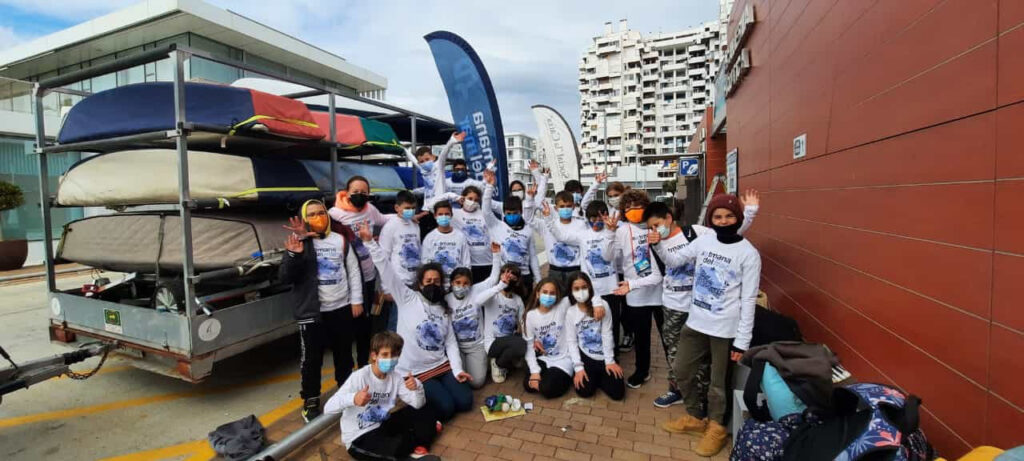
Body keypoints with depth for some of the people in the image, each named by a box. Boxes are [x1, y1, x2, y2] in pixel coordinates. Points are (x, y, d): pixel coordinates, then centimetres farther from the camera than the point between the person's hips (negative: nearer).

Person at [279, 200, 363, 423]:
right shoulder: (298, 243, -3)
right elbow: (285, 277, -9)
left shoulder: (341, 240, 3)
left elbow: (354, 271, 6)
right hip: (312, 312, -2)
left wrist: (356, 300, 2)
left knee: (344, 354, 17)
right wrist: (293, 255, -25)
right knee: (312, 358, 5)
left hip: (342, 308, 3)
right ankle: (311, 402, 22)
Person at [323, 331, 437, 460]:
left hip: (382, 427, 6)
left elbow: (418, 405, -5)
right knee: (398, 447, -32)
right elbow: (328, 408, -26)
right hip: (359, 439, -6)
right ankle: (416, 440, 0)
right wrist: (353, 399, -46)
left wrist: (417, 388, -28)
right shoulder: (360, 377, -21)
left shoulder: (395, 377, -4)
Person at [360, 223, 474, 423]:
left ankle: (432, 391, 19)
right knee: (445, 408, -16)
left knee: (465, 401, -6)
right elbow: (386, 271, -16)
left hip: (442, 366, 5)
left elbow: (451, 342, 6)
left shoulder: (444, 310, 9)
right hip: (415, 372, -5)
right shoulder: (407, 299, -6)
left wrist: (457, 369, -8)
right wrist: (370, 241, -26)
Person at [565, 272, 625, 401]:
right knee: (584, 391, -14)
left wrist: (609, 361, -9)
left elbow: (607, 334, -9)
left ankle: (599, 377, 20)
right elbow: (571, 341, -4)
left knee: (617, 393, -9)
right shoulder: (570, 312, -5)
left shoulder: (601, 305, -11)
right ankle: (592, 377, 19)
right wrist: (578, 367, -11)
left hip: (604, 355, 0)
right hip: (585, 356, 1)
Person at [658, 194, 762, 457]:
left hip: (725, 328, -5)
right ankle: (695, 417, 37)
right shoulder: (703, 241, 1)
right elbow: (674, 261, 8)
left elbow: (748, 300, -10)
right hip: (695, 322, 5)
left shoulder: (749, 253, -11)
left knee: (718, 382, 9)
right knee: (682, 369, 15)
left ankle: (716, 427, 34)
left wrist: (742, 340, -11)